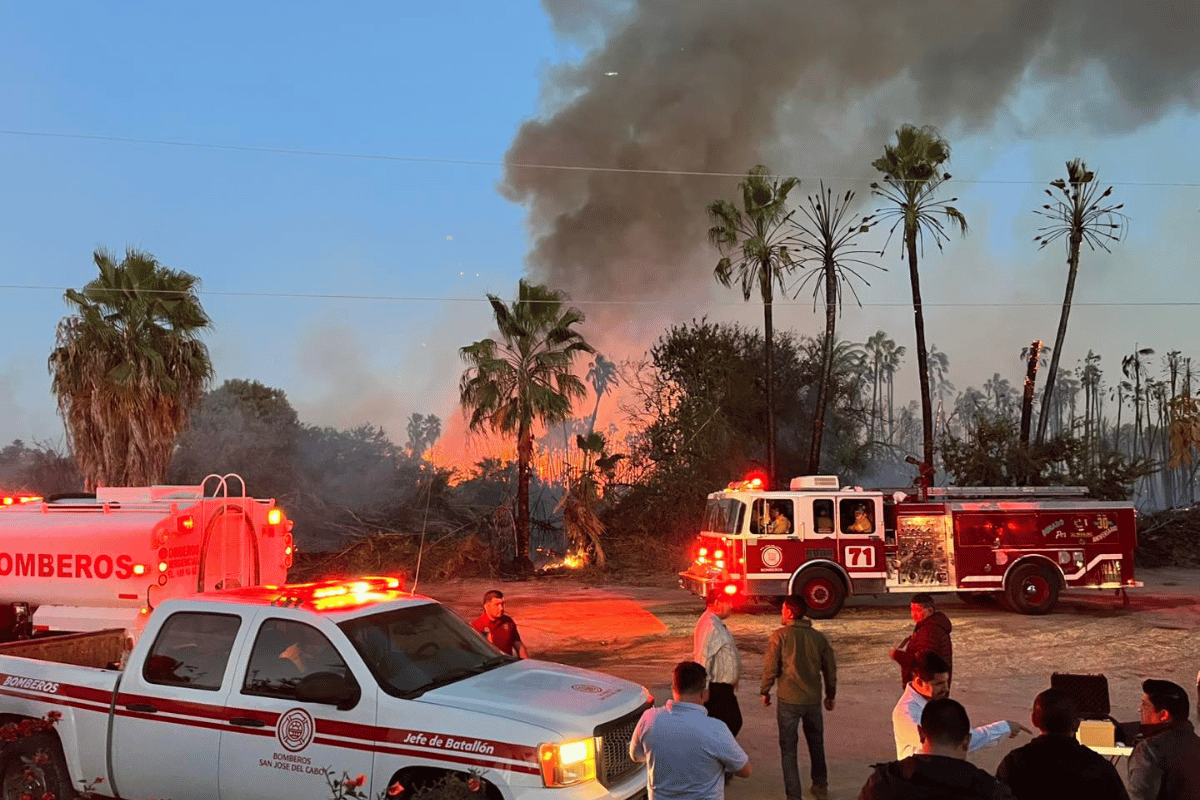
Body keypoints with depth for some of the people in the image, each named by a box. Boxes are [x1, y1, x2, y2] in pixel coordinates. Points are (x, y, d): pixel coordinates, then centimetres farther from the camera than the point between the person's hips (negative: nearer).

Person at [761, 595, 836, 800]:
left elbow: (770, 667, -8)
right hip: (813, 699, 4)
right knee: (816, 744, 22)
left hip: (788, 700, -4)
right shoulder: (819, 637, 3)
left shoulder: (780, 636, -9)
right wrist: (830, 695, 22)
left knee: (788, 748, 6)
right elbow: (830, 668, 9)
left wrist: (765, 691, 6)